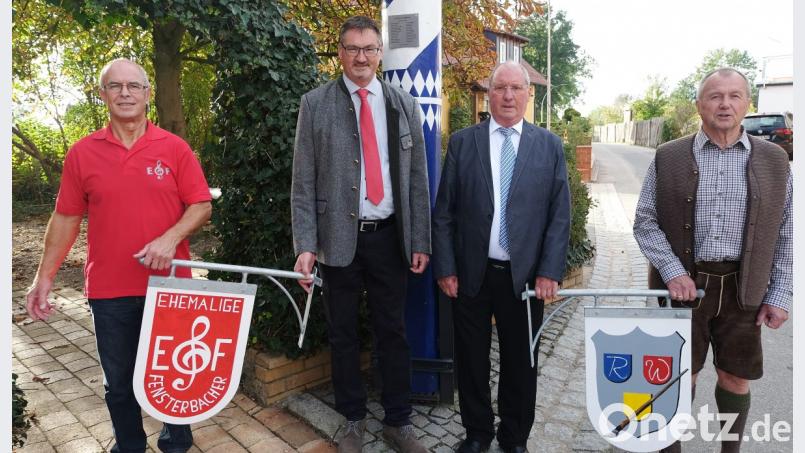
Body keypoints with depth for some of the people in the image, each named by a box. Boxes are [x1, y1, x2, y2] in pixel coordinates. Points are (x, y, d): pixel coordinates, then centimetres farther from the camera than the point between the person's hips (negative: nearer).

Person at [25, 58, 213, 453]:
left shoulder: (174, 148, -2)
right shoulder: (83, 152, 2)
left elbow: (201, 205, -4)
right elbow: (66, 217, 6)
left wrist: (171, 238, -20)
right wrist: (44, 276, 4)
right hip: (109, 289, 2)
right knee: (118, 380, 16)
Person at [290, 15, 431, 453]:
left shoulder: (404, 104, 7)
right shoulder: (315, 103, 1)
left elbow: (417, 178, 6)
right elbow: (303, 182, -2)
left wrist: (420, 242, 3)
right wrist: (305, 245, -9)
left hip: (390, 236, 2)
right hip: (339, 237, -1)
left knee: (393, 332, 11)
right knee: (342, 334, 12)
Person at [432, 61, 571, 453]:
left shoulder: (549, 145, 3)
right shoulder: (462, 142, 2)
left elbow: (560, 214, 1)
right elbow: (443, 212, 0)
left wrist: (550, 272, -6)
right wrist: (445, 268, -4)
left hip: (526, 276, 1)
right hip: (471, 274, 0)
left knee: (521, 363, 14)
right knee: (471, 360, 13)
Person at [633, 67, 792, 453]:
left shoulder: (774, 160, 4)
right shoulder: (668, 157, -1)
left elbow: (785, 234, 6)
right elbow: (645, 222, -2)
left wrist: (780, 295, 1)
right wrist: (672, 272, -12)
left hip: (742, 288, 2)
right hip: (683, 283, -1)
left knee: (736, 378, 14)